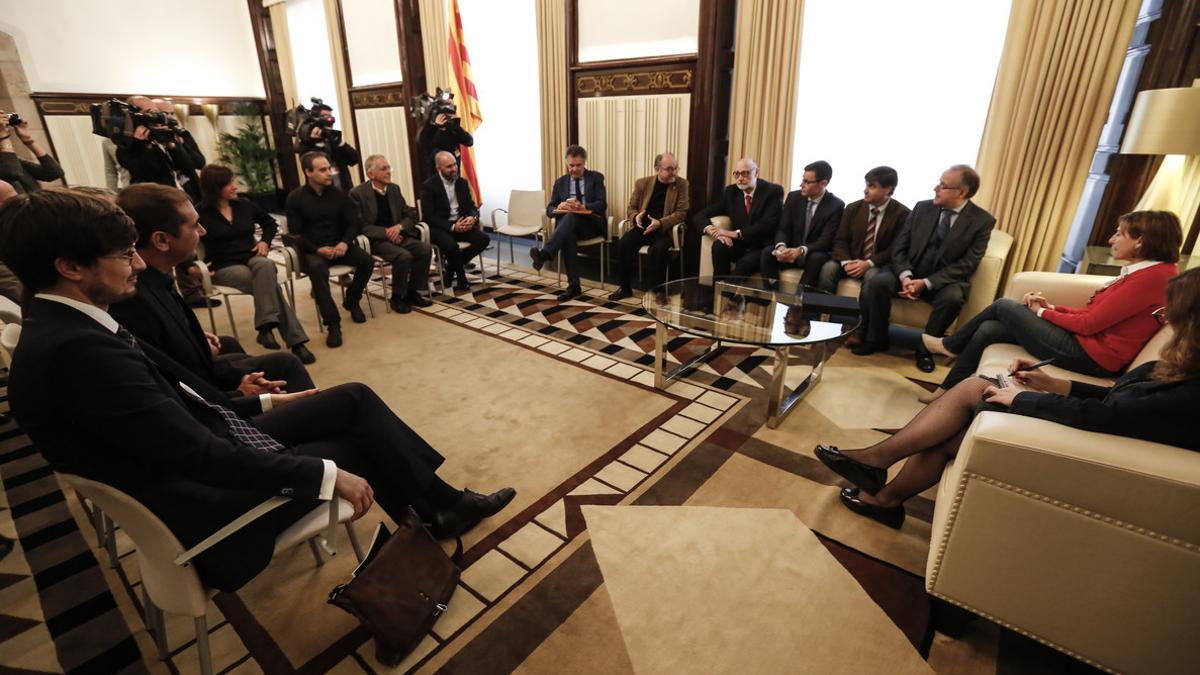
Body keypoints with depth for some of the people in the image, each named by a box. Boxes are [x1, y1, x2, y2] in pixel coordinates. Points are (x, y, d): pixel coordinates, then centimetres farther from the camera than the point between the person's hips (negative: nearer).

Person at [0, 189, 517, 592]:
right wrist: (328, 474, -23)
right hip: (204, 498, -8)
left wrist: (263, 404, 14)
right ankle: (437, 510, 24)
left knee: (356, 400, 3)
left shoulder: (68, 329, 3)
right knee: (362, 444, -1)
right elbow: (202, 456, -29)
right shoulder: (78, 350, -28)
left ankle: (443, 502, 13)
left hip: (206, 448, 8)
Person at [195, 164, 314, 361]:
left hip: (252, 259, 3)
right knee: (269, 283, -33)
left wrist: (265, 241, 10)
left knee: (265, 265, -36)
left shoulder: (244, 205, 12)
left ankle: (266, 327, -40)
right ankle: (295, 340, -39)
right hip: (224, 267, -3)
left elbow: (270, 223, 26)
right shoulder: (201, 213, -1)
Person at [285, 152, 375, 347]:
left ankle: (352, 301, 3)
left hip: (339, 246, 3)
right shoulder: (295, 198, -1)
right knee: (317, 268, -36)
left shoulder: (338, 194, 6)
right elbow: (295, 234, -2)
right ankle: (333, 323, -33)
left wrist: (345, 243, -16)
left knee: (367, 260, -24)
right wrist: (318, 249, -19)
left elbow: (354, 223, 5)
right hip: (313, 250, -3)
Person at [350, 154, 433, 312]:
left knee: (425, 249, -20)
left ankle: (412, 292, -6)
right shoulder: (357, 194, -6)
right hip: (375, 240, -5)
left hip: (397, 235, 6)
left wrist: (399, 226, -11)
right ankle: (397, 298, -11)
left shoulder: (394, 189, 11)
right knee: (404, 256, -31)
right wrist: (386, 232, -20)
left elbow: (410, 215, 11)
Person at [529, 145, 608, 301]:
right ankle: (574, 286, -35)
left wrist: (583, 207, -26)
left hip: (592, 224, -2)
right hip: (568, 224, 2)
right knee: (568, 235, -35)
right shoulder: (560, 182, 15)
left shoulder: (596, 177, 7)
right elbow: (549, 210, 8)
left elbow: (602, 204, -6)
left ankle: (545, 254, -50)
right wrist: (558, 208, -17)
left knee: (571, 216, -35)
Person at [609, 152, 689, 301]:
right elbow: (631, 208, 11)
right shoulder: (642, 183, 6)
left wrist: (660, 223, -21)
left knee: (658, 249, -35)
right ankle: (625, 288, -8)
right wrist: (636, 217, -14)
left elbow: (681, 213, -5)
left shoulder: (681, 184, 0)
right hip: (642, 227, 3)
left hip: (665, 229, -2)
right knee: (623, 243, -25)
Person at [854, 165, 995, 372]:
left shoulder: (982, 221, -4)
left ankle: (925, 348, -11)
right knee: (876, 283, -27)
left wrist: (926, 283, -22)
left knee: (952, 298, -35)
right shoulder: (922, 208, 4)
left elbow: (967, 264, -10)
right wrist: (905, 276, -19)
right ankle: (876, 339, -9)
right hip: (908, 273, 2)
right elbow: (899, 246, 0)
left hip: (943, 280, -2)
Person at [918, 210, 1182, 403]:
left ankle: (950, 345, 21)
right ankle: (947, 392, 10)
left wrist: (1043, 312, -3)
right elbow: (1094, 313, 13)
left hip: (1089, 355, -9)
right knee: (987, 330, 2)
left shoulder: (1153, 276, -18)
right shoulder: (1139, 271, 12)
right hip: (1085, 340, 9)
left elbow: (1089, 323, -17)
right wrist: (1052, 307, 4)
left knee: (1004, 306, -1)